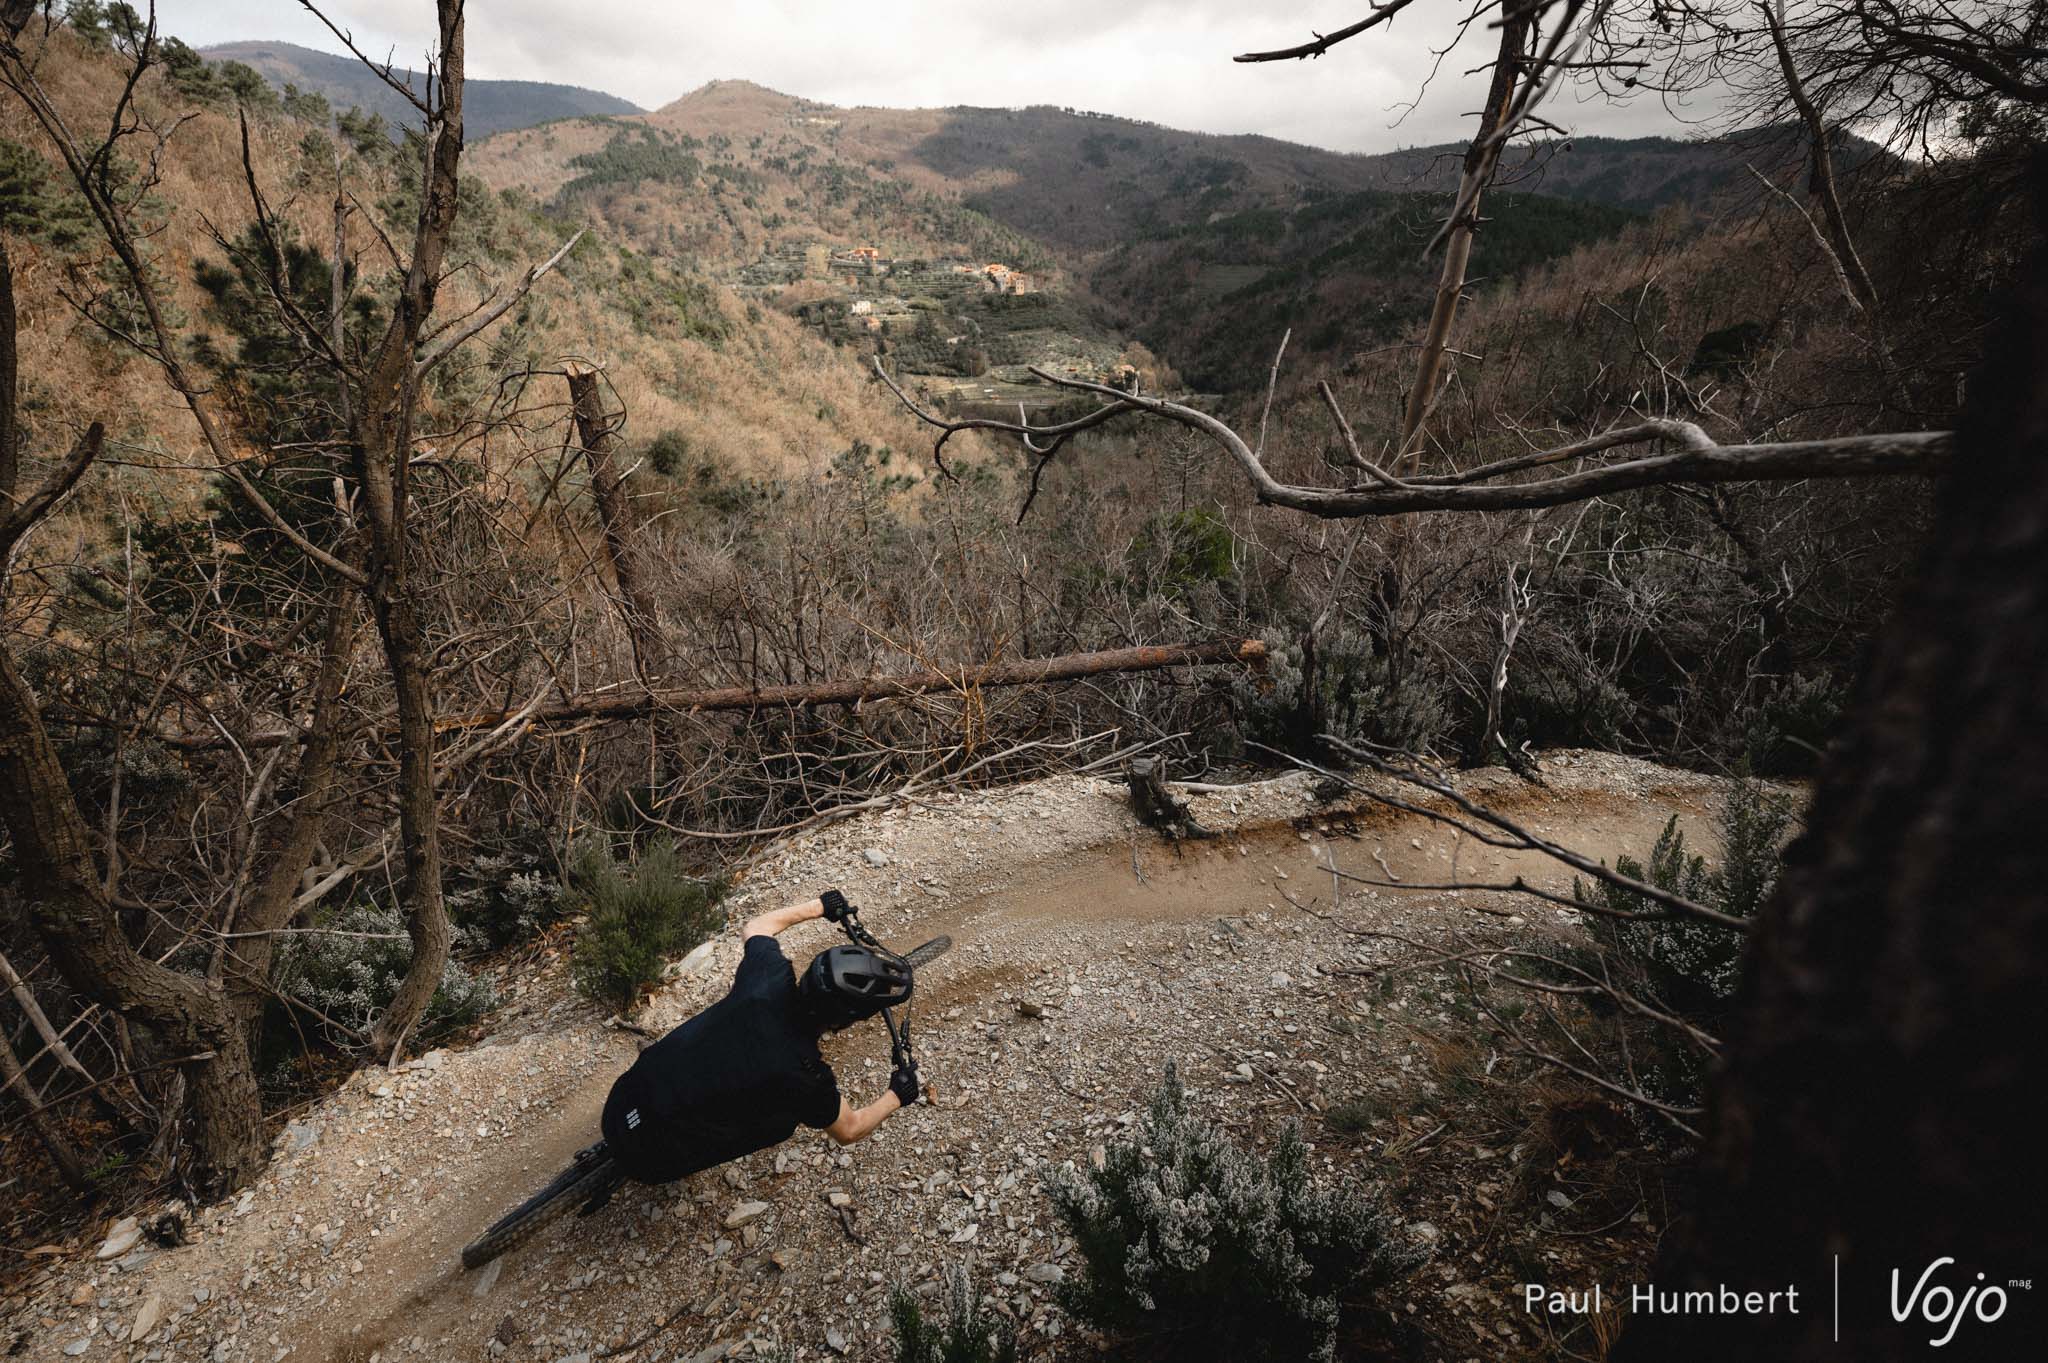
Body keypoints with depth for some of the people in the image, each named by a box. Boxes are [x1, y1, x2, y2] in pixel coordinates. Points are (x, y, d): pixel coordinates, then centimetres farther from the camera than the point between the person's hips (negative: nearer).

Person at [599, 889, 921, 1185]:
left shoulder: (770, 978, -11)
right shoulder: (805, 1076, -23)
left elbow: (758, 925, 13)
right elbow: (850, 1130, -2)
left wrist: (820, 905, 26)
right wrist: (898, 1095, 15)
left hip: (620, 1100, 5)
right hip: (647, 1157, -5)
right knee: (786, 1118, 5)